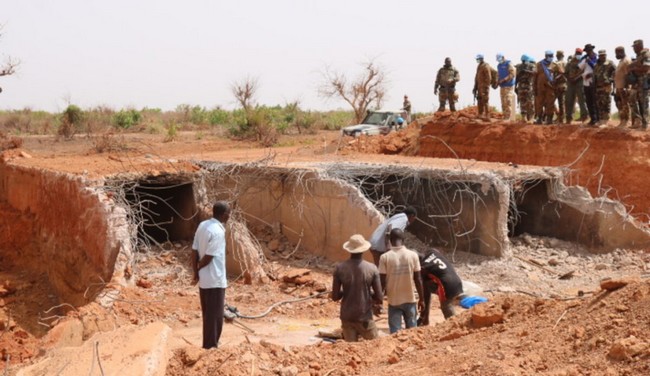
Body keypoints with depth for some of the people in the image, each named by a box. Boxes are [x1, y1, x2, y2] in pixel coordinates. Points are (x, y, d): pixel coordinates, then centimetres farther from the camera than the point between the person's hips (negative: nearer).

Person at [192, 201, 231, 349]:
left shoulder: (203, 225, 4)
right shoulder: (218, 231, -21)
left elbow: (194, 251, 5)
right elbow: (208, 256, -21)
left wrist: (196, 272, 6)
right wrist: (198, 270, -4)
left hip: (204, 278, 9)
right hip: (215, 280, -9)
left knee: (208, 314, 19)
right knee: (215, 315, 2)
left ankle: (209, 345, 30)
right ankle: (210, 347, 9)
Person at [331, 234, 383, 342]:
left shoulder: (340, 268, -7)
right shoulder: (372, 268, -9)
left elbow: (335, 296, -4)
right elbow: (379, 298, -8)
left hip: (346, 317, 2)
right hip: (365, 317, -2)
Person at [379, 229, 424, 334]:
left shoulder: (385, 257, -9)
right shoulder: (413, 255, -6)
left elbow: (382, 282, -8)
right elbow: (418, 279, -2)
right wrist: (421, 299, 9)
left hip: (393, 301, -1)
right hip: (410, 299, 1)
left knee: (395, 332, 5)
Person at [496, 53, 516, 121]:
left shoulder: (509, 64, -6)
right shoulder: (499, 65, 18)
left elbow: (513, 74, -14)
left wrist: (504, 79, -18)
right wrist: (498, 81, 6)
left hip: (509, 86, -7)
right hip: (502, 86, 7)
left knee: (508, 102, -12)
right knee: (503, 103, 4)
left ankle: (507, 117, -13)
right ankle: (504, 116, 8)